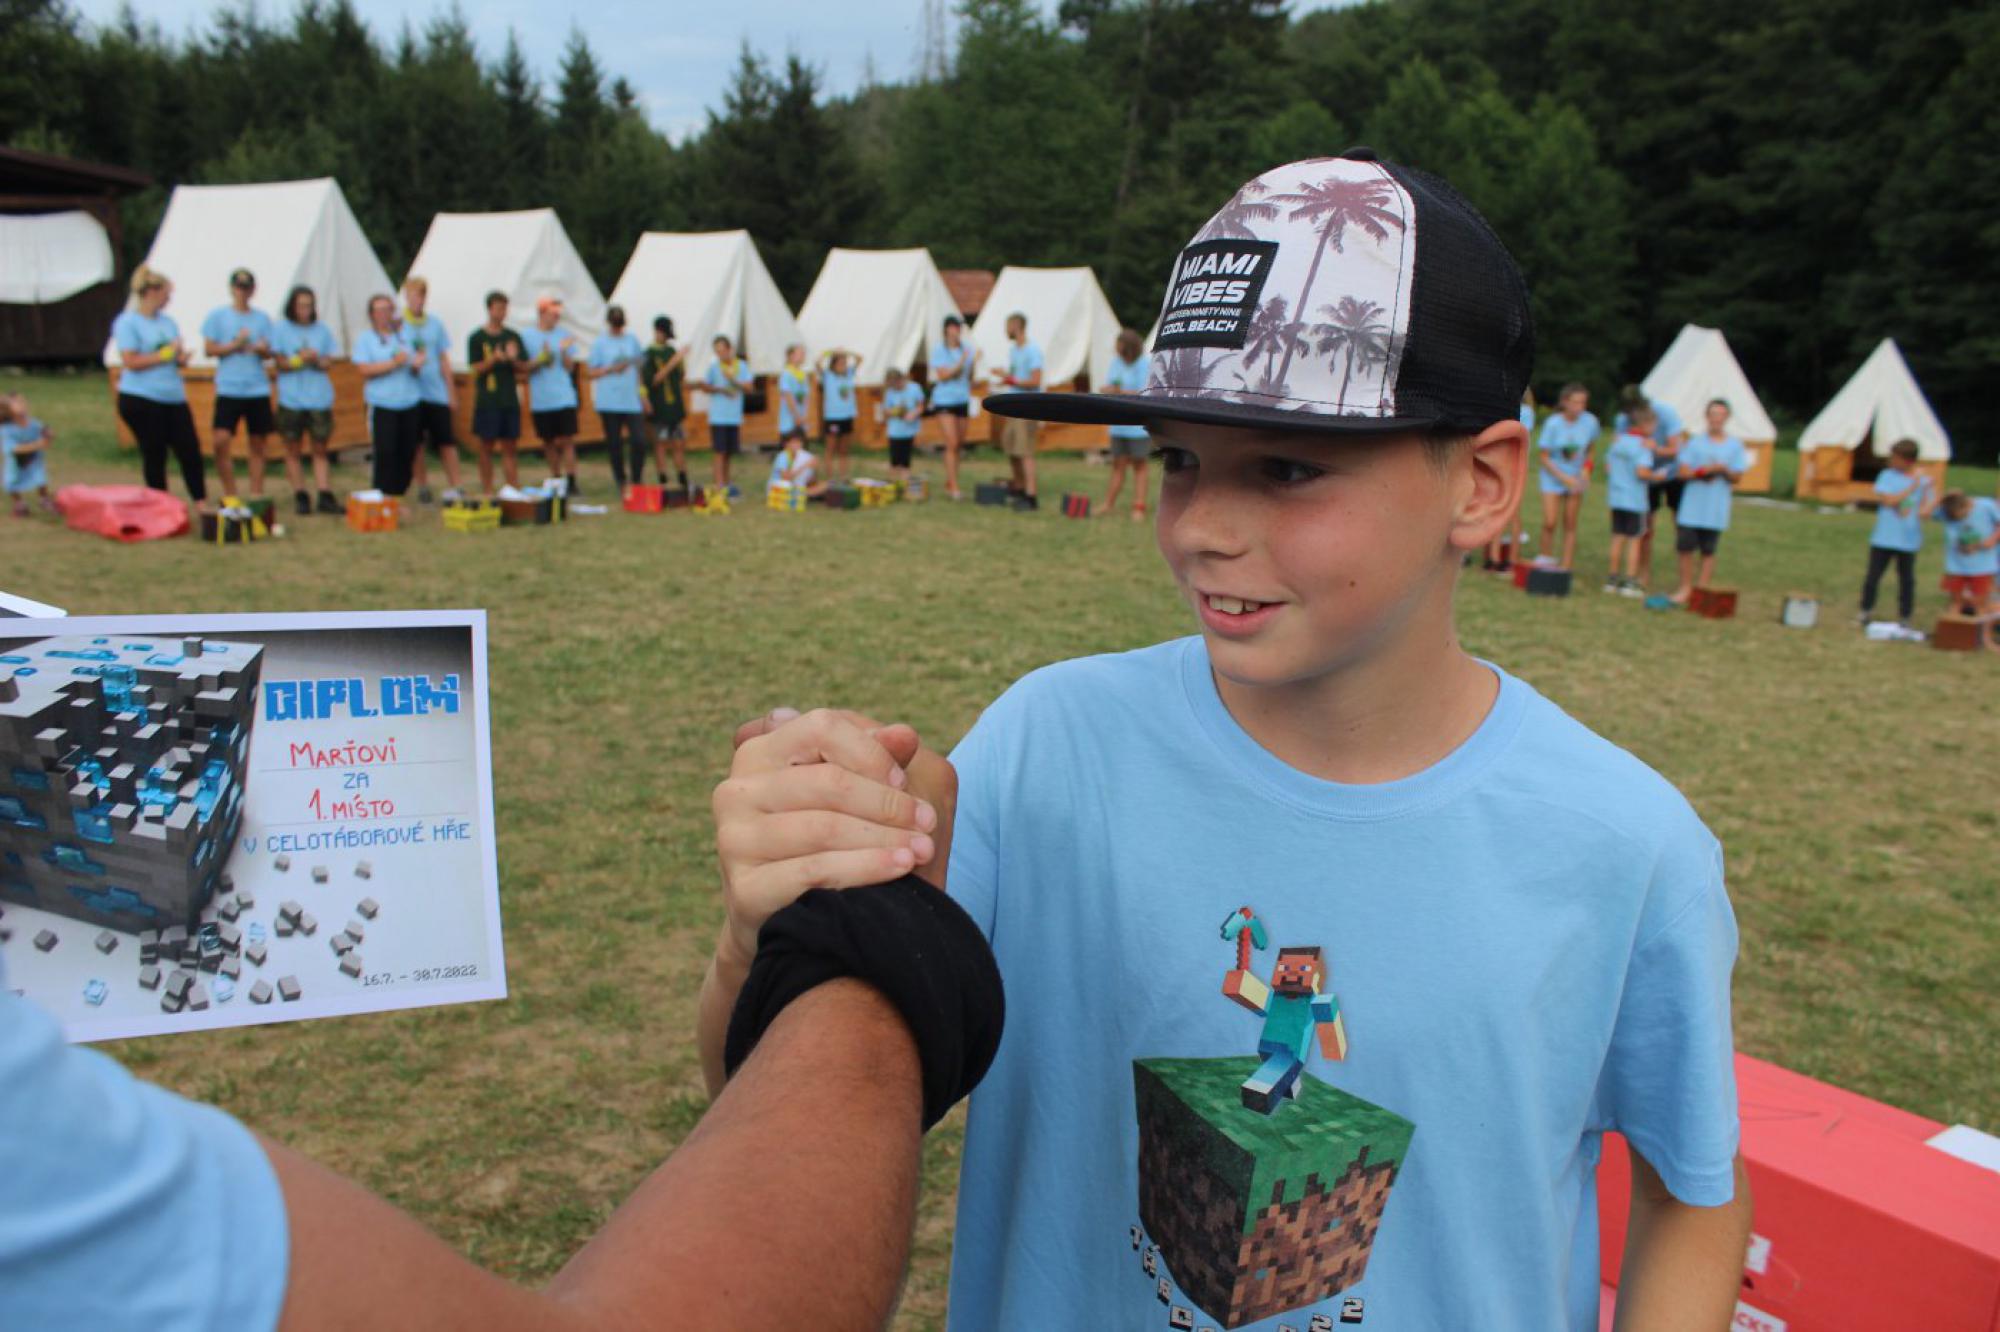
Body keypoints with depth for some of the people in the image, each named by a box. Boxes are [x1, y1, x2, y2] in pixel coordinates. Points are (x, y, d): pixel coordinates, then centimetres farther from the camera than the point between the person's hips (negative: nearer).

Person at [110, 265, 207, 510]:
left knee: (190, 450, -1)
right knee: (154, 454, 1)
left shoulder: (168, 321, 13)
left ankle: (202, 504, 3)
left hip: (174, 397, 6)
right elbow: (131, 361, -13)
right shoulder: (128, 322, -6)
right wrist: (165, 354, -13)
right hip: (141, 399, -6)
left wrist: (182, 358, -2)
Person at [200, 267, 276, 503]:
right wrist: (235, 345, -13)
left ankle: (257, 496, 13)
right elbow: (210, 349, -1)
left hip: (258, 389, 2)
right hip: (228, 389, -2)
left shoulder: (262, 318, 11)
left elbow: (269, 352, 10)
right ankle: (229, 495, 0)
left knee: (257, 444, 5)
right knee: (221, 441, -12)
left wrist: (262, 349, -11)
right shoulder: (217, 316, 4)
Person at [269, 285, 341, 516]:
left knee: (320, 449, 2)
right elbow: (280, 362, -2)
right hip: (291, 399, -1)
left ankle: (325, 496, 0)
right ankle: (300, 497, 9)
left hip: (319, 398, 1)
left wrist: (317, 360, -16)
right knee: (292, 449, 3)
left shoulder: (322, 330, 8)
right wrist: (300, 359, -19)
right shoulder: (281, 329, 2)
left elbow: (328, 362, 5)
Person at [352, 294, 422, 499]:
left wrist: (417, 363, -3)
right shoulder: (365, 338, 4)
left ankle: (399, 494, 13)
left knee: (407, 451, 3)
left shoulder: (404, 334, 17)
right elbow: (365, 369, -7)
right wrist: (393, 363, -14)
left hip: (409, 402, 4)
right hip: (382, 404, -4)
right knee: (386, 452, -10)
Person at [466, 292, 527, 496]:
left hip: (510, 400, 3)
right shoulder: (477, 338, 0)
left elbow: (524, 367, 9)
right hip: (487, 401, -3)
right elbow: (475, 368, -5)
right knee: (486, 447, 3)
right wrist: (494, 359, -21)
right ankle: (487, 491, 8)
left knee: (510, 448, 6)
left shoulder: (513, 336, 9)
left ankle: (514, 490, 8)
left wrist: (513, 358, -12)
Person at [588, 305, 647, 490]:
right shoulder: (600, 343, 4)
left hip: (632, 400, 1)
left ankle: (637, 481, 6)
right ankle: (620, 482, 14)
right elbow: (591, 372, 3)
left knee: (639, 441, -8)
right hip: (609, 402, -1)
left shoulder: (632, 340, 12)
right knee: (614, 443, 3)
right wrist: (612, 369, -12)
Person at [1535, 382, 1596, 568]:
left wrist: (1585, 470, -11)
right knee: (1550, 523, -12)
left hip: (1576, 479, 2)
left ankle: (1565, 568, 10)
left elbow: (1588, 449, 6)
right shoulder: (1553, 424, -16)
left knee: (1570, 526, 3)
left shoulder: (1590, 422, -9)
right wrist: (1564, 478, -17)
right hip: (1553, 478, -2)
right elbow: (1544, 457, -10)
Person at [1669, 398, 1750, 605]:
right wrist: (1704, 471, -15)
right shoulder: (1695, 443, 6)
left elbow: (1737, 478, 3)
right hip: (1692, 505, 1)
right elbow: (1683, 472, -1)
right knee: (1685, 546, -2)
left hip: (1716, 508, -1)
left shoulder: (1735, 445, 6)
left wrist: (1724, 470, -16)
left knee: (1708, 551, 2)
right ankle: (1686, 588, 12)